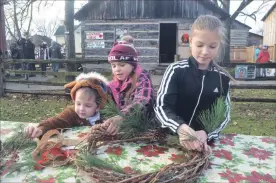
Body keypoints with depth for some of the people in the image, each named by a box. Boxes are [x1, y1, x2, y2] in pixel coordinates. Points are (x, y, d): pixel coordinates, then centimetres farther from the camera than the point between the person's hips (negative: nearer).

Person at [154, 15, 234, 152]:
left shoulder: (223, 78, 1)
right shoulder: (176, 70, -7)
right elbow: (161, 106, -10)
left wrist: (206, 134, -17)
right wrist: (179, 127, -29)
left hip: (207, 140, 2)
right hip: (172, 138, -1)